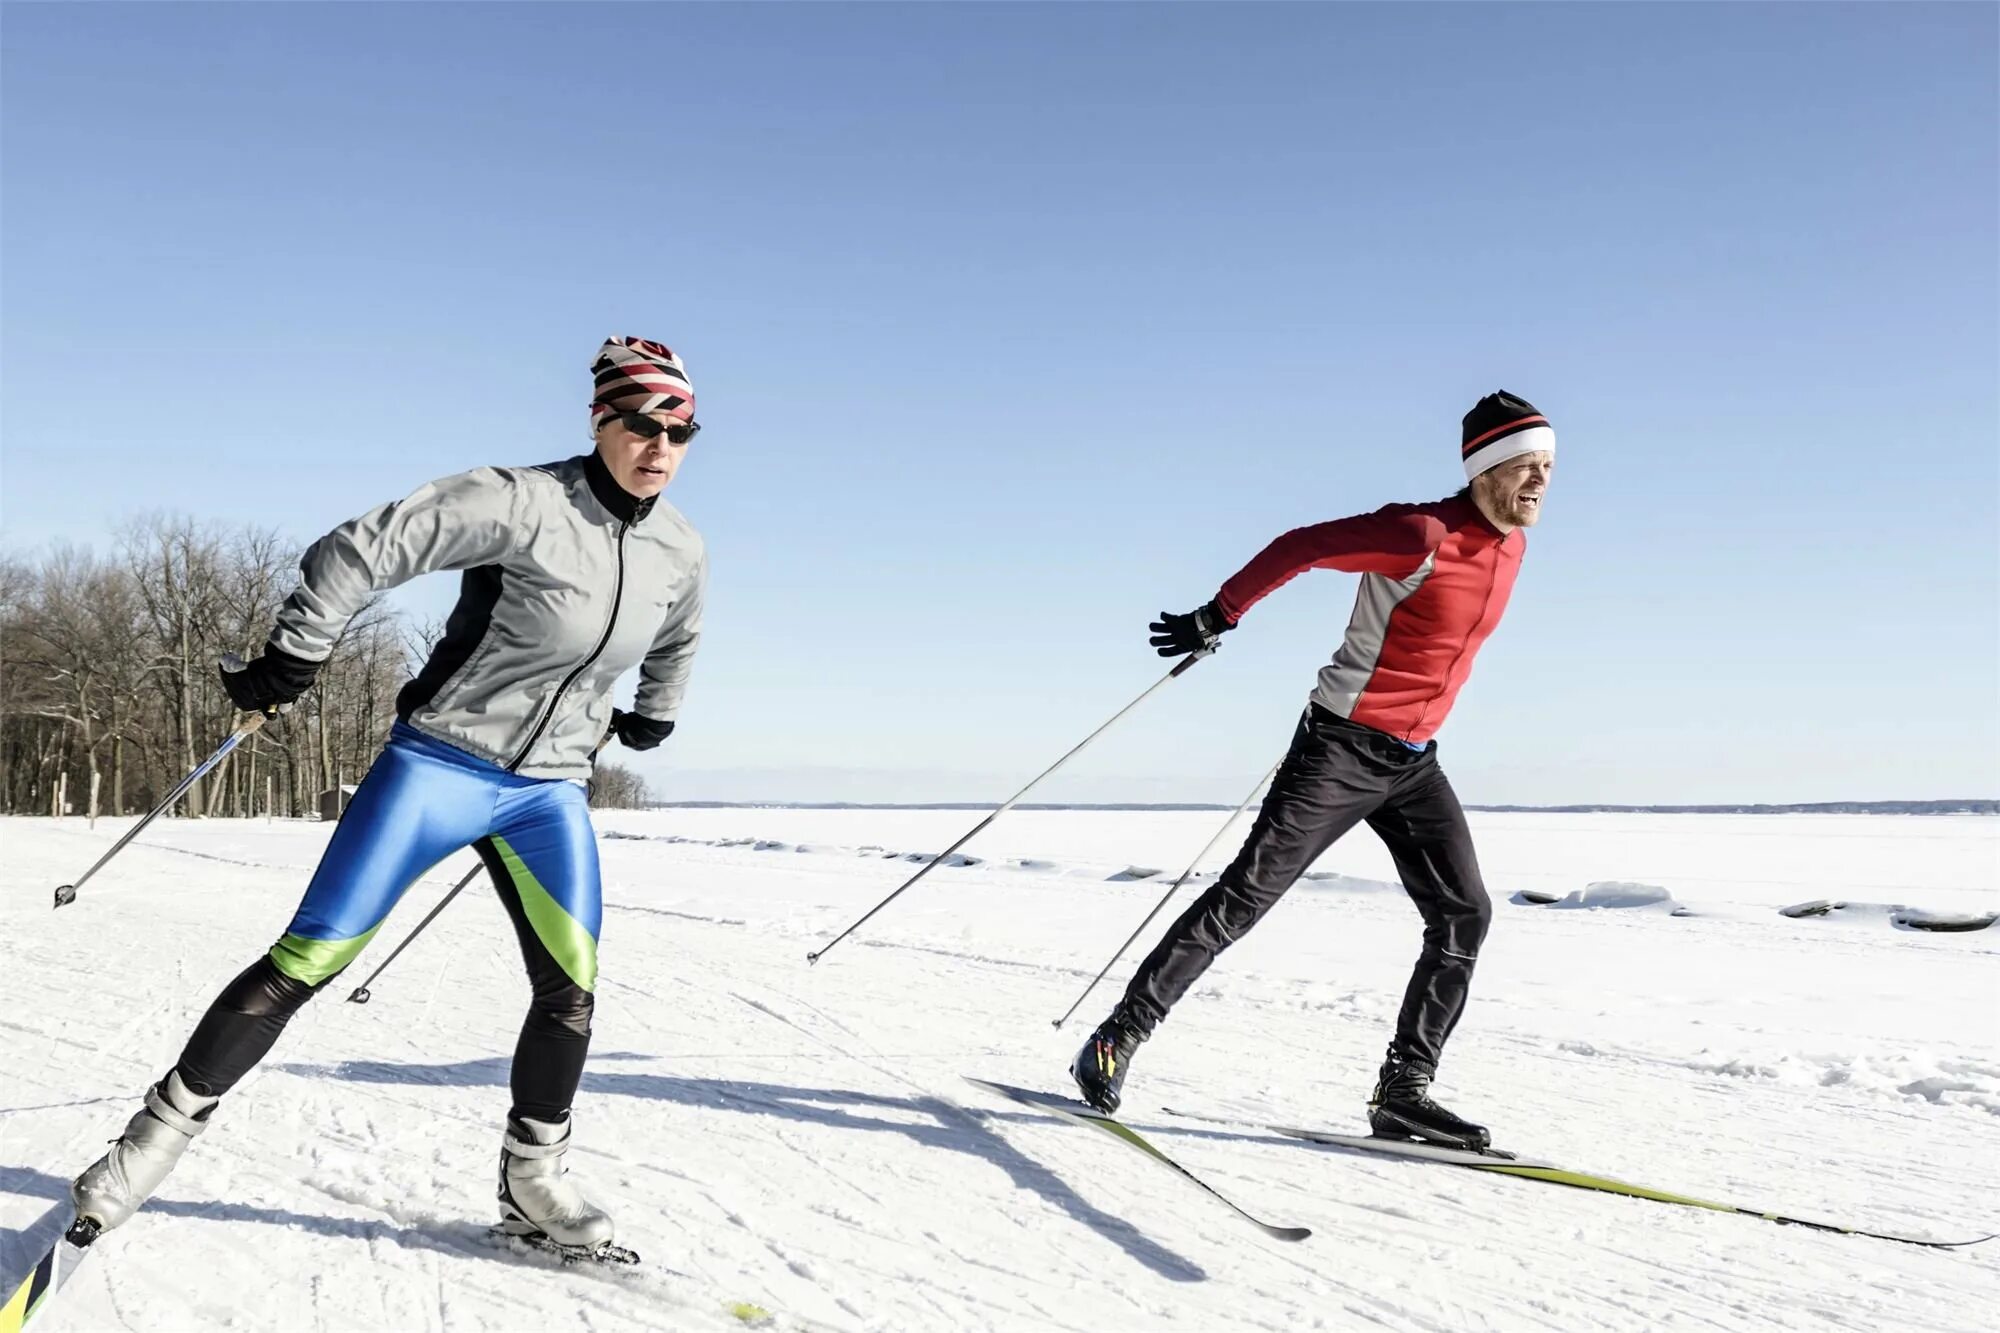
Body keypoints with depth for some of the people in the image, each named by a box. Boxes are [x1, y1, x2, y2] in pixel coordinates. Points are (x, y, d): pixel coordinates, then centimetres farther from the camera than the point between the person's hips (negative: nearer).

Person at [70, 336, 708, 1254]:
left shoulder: (681, 551, 0)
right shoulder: (523, 503, -18)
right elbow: (366, 548, -18)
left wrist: (654, 715, 33)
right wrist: (290, 661, -14)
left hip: (550, 790, 5)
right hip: (438, 763, -4)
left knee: (571, 982, -6)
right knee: (307, 961, -4)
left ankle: (531, 1180, 12)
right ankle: (164, 1129, 14)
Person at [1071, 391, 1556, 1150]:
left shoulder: (1510, 545, 7)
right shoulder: (1423, 534, -20)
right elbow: (1300, 548, -18)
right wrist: (1218, 617, -15)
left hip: (1413, 762, 8)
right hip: (1341, 746, -8)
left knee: (1464, 914, -1)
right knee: (1245, 895, -8)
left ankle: (1403, 1092, 6)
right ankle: (1120, 1038, 1)